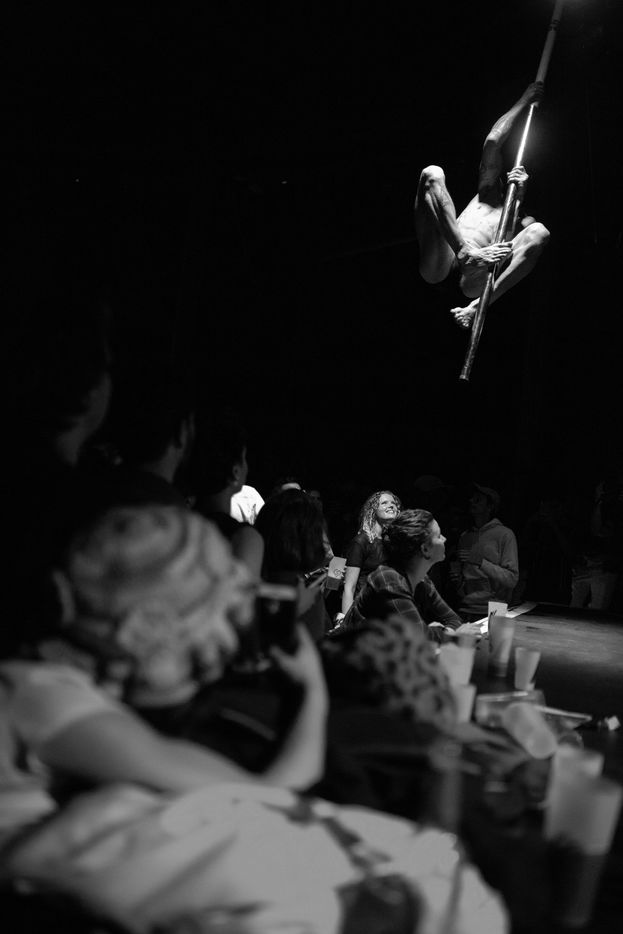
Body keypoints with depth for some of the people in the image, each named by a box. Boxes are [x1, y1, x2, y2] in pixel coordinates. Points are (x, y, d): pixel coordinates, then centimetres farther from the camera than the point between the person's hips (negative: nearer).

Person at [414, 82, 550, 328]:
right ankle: (467, 254, -37)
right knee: (432, 174, -11)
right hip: (438, 265, 1)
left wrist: (518, 200, -1)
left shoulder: (524, 219, 31)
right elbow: (492, 141, 23)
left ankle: (478, 306, -41)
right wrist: (524, 101, 30)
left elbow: (509, 241, 7)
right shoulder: (490, 191, 35)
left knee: (539, 232, -21)